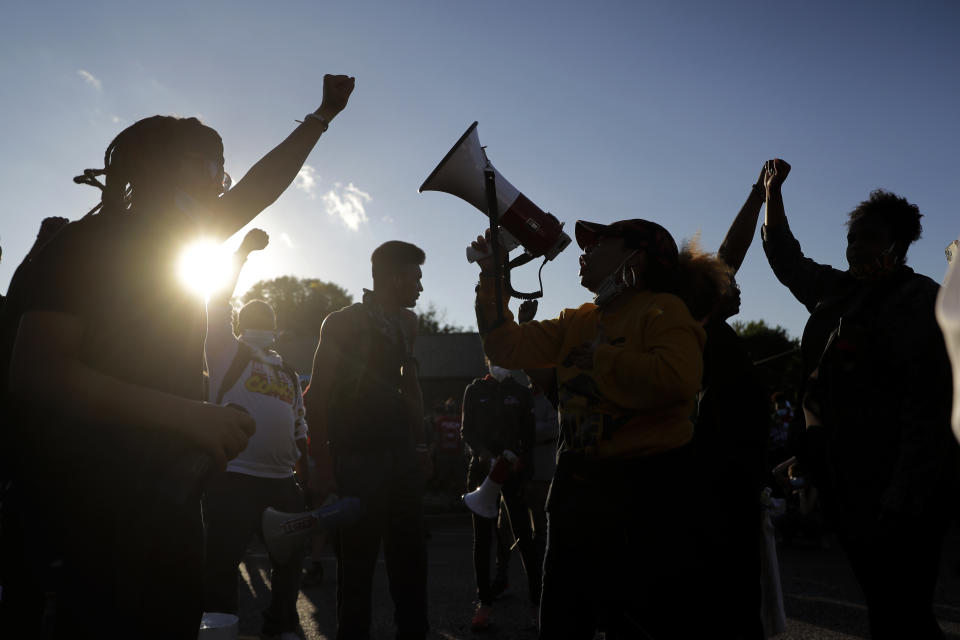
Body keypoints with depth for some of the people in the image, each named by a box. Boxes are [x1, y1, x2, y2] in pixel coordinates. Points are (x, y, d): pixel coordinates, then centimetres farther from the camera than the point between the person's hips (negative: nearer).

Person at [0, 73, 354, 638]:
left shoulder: (184, 238, 11)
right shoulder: (89, 243, -11)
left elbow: (262, 187, 23)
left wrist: (322, 117, 28)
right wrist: (187, 414, -28)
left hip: (166, 501, 7)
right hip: (87, 505, -7)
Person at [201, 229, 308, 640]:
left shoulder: (289, 373, 19)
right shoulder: (228, 351, 5)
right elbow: (216, 303, -7)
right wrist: (244, 252, -4)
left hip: (282, 481, 6)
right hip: (233, 478, -6)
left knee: (291, 558, 13)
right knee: (222, 564, -4)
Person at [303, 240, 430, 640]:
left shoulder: (406, 323, 13)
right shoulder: (343, 323, -6)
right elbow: (317, 396, -8)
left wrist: (419, 444, 13)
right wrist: (321, 459, -12)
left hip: (401, 457, 6)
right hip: (358, 458, -6)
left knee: (410, 559, 10)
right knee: (357, 562, 1)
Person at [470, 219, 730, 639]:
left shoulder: (664, 309, -9)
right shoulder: (577, 322, 13)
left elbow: (676, 381, -27)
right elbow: (508, 347, 9)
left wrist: (600, 356, -15)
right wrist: (491, 277, 6)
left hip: (645, 492, -7)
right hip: (577, 486, 7)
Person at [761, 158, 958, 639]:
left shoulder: (920, 299, -10)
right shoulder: (836, 290, 12)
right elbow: (785, 259, 30)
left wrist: (903, 503, -23)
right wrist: (772, 193, 28)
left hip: (896, 492, -7)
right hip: (845, 486, 8)